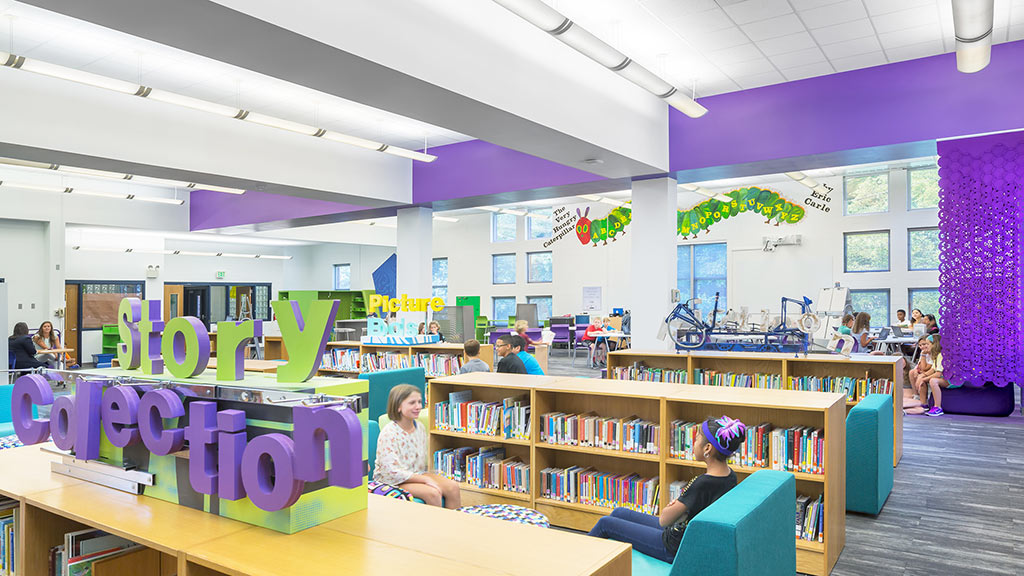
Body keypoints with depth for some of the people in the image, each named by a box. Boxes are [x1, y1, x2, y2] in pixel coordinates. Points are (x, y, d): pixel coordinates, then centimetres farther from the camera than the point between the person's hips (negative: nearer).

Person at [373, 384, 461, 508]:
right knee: (432, 493, -28)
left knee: (453, 487, -14)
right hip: (392, 481, -7)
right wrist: (425, 479, -23)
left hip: (417, 474, 7)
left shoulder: (420, 428, 3)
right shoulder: (389, 434, -19)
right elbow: (393, 472, -23)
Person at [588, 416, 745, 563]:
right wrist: (678, 507, -6)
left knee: (605, 523, 6)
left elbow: (664, 520, -26)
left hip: (675, 549, -9)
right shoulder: (730, 475, -6)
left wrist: (670, 509, -7)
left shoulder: (702, 484, -34)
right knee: (619, 513, 19)